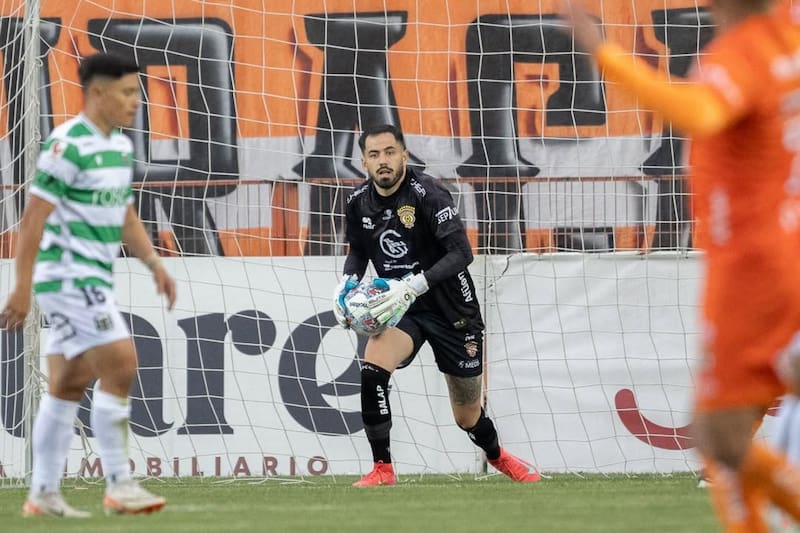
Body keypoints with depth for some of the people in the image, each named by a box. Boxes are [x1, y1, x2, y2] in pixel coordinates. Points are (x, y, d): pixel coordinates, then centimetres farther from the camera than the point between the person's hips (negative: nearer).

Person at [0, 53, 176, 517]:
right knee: (120, 366, -13)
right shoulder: (68, 146, -15)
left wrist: (154, 263, 10)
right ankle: (119, 486, -7)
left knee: (69, 384, 10)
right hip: (69, 276, -9)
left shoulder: (122, 147, 13)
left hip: (94, 280, 9)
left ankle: (44, 494, 13)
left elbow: (126, 216, 23)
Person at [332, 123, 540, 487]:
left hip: (451, 309, -3)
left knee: (468, 416, 8)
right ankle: (382, 469, -16)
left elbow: (461, 253, -28)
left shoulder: (427, 194, -21)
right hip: (401, 307, 3)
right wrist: (347, 283, -7)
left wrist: (413, 286, -37)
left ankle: (497, 456, 43)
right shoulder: (359, 203, -4)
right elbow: (358, 252, 15)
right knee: (372, 368, -28)